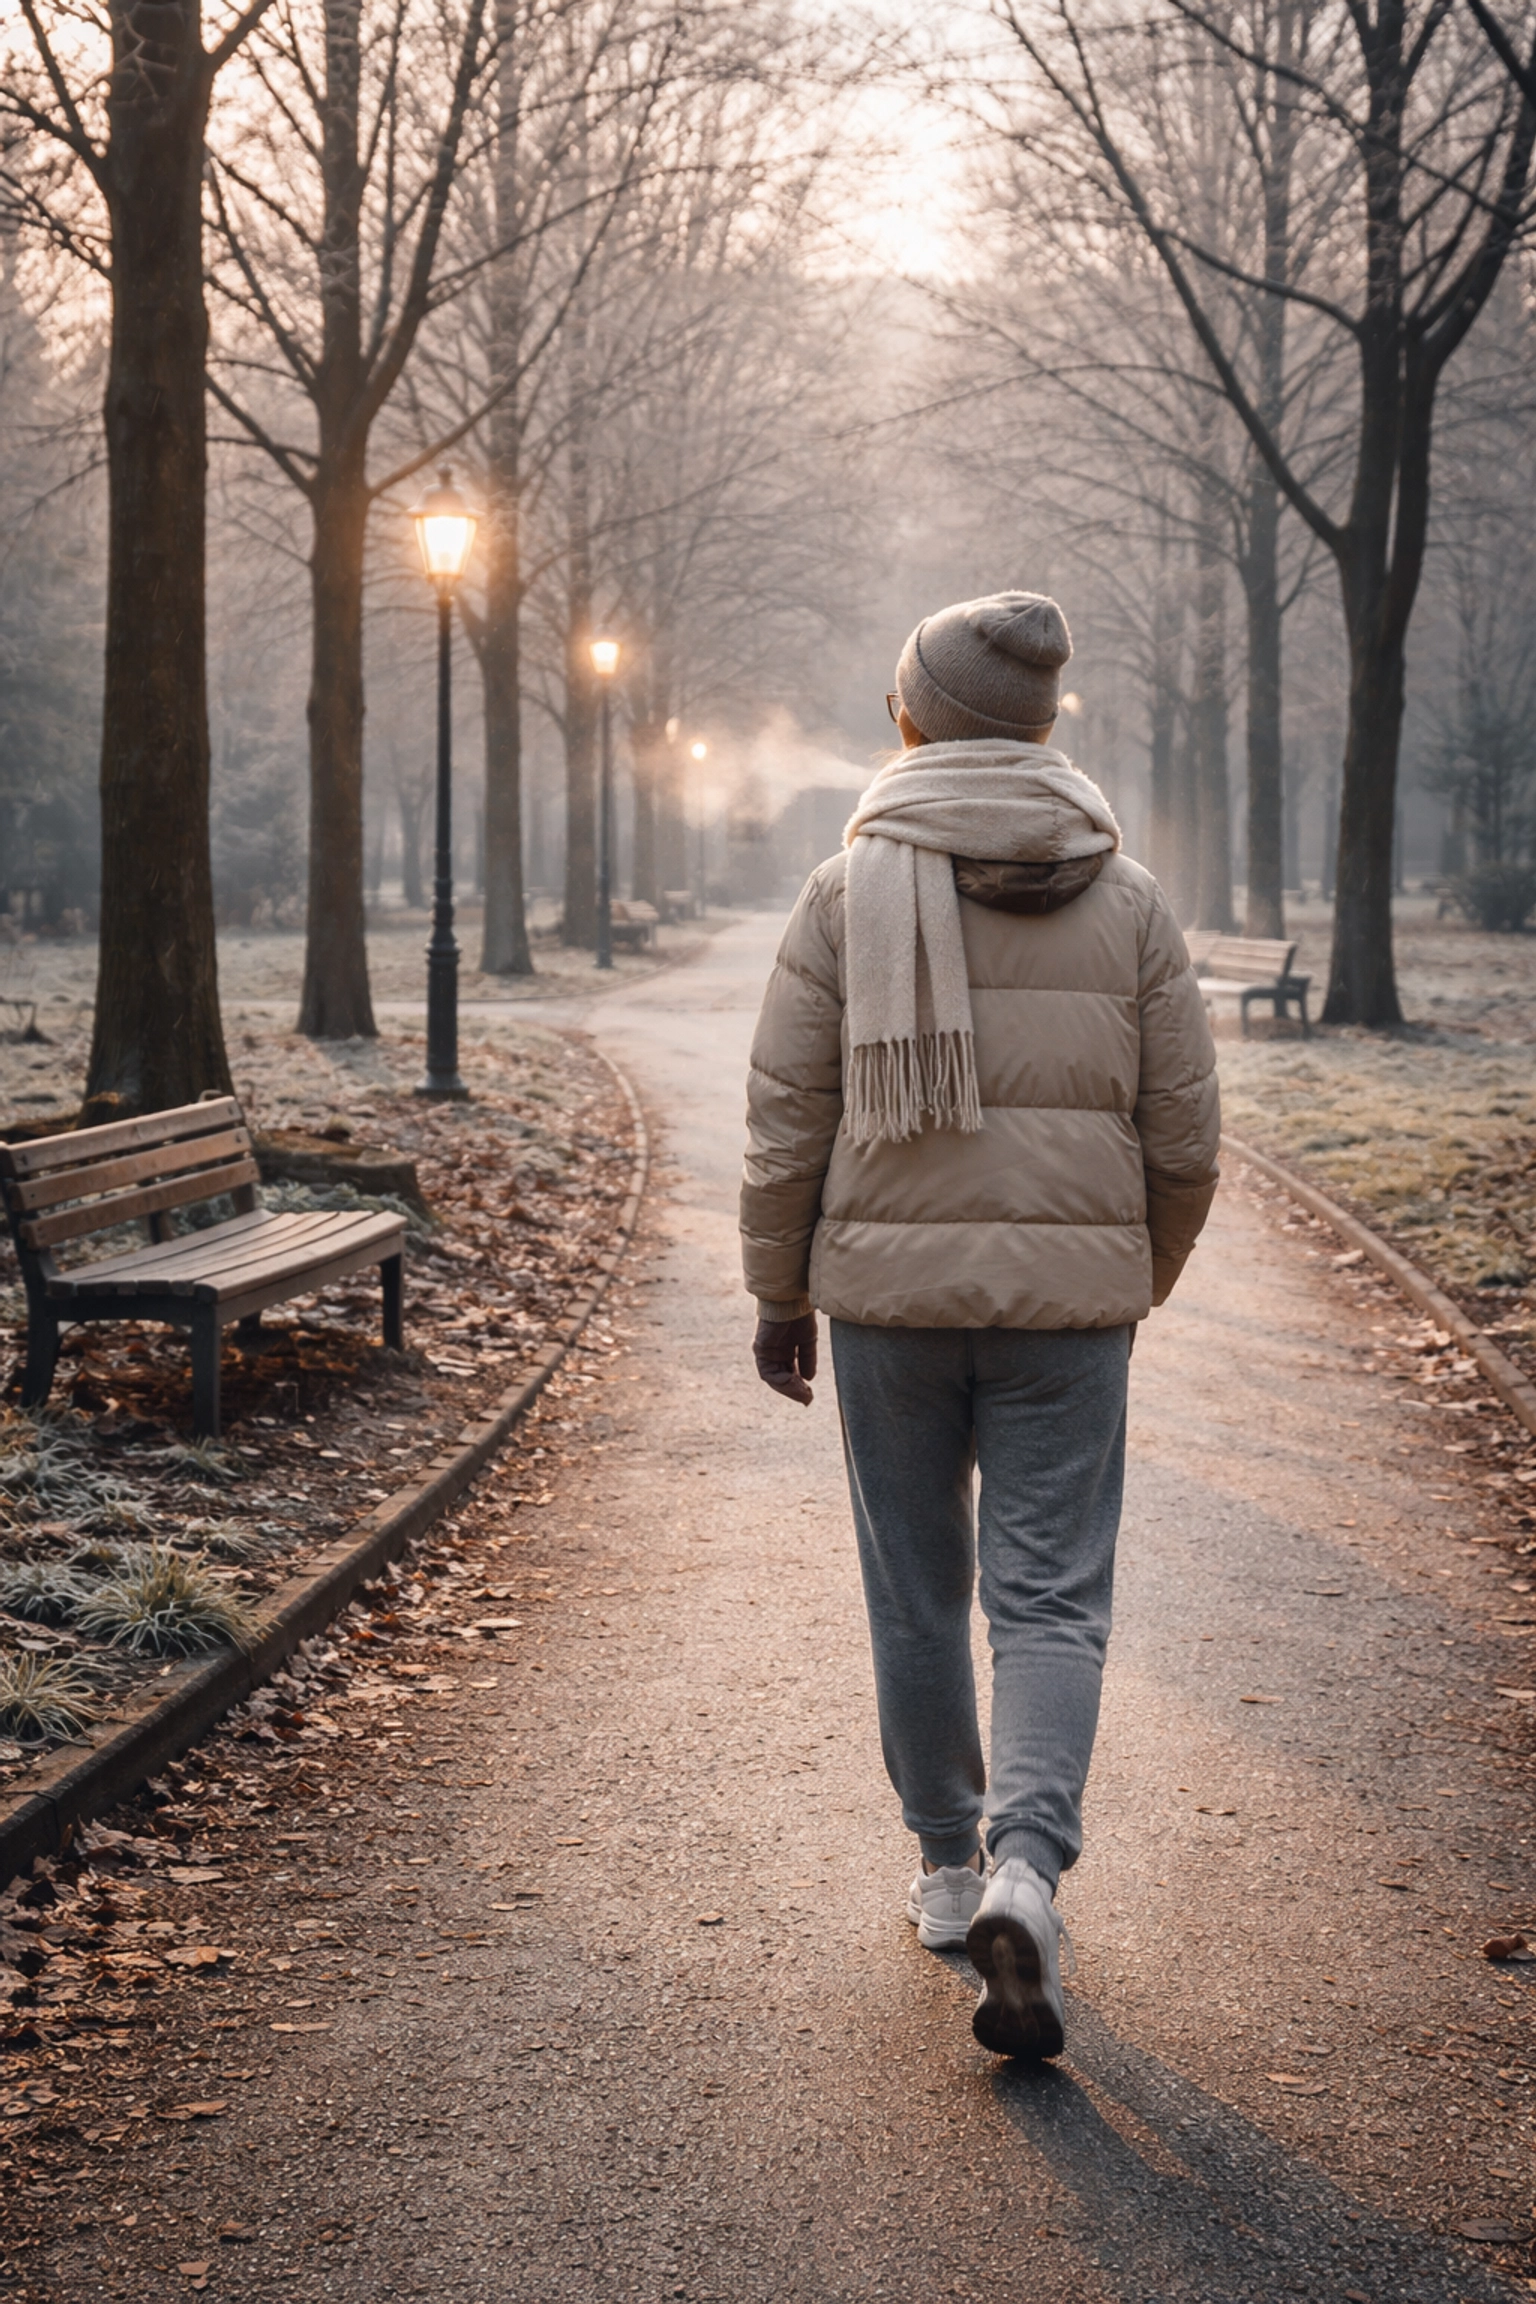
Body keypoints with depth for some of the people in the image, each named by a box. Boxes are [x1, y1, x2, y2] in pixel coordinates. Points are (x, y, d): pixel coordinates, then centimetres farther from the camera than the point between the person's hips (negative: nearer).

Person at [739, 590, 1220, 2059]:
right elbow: (1184, 1138, 4)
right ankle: (1026, 1866, -18)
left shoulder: (850, 889, -3)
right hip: (1068, 1288, 0)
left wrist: (777, 1293, 8)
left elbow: (786, 1117, -3)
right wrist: (1138, 1279, 19)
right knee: (1052, 1597, 2)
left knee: (917, 1592, 14)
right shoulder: (1127, 899, 2)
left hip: (891, 1282, 0)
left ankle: (948, 1864, 25)